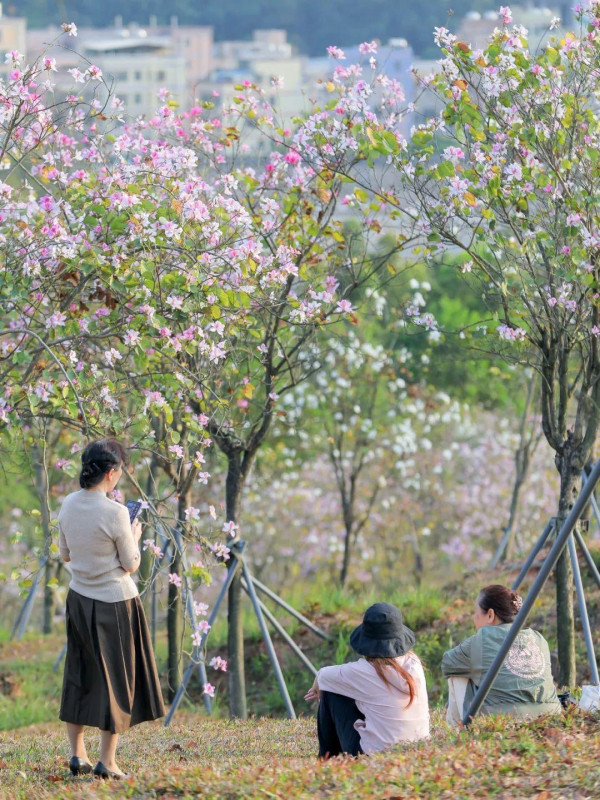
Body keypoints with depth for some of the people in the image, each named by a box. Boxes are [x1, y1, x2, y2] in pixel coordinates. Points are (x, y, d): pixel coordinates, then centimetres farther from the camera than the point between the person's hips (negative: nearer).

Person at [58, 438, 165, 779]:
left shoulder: (69, 505, -3)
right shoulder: (115, 513, -21)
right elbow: (131, 564, -10)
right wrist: (134, 536, 7)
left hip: (79, 598, 6)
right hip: (115, 603, -6)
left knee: (79, 676, 16)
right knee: (114, 678, 5)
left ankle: (78, 753, 19)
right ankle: (107, 761, 6)